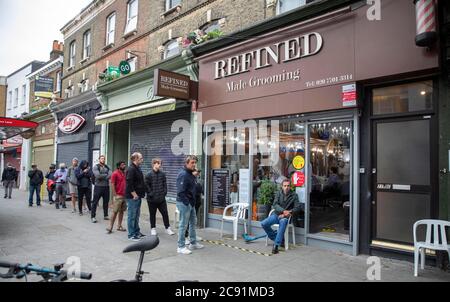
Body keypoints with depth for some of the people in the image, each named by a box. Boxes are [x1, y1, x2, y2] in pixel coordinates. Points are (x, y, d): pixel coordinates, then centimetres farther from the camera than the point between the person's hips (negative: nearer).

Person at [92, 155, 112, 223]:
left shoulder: (107, 167, 12)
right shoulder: (96, 167, -1)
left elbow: (110, 175, -4)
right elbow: (98, 175, -16)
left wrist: (102, 177, -13)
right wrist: (106, 175, -6)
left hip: (106, 186, 5)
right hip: (98, 186, -5)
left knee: (106, 201, 11)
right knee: (95, 202, 0)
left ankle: (105, 215, 22)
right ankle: (93, 216, 8)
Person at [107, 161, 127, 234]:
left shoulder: (125, 174, 13)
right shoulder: (115, 174, -7)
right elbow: (112, 185, -10)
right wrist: (115, 195, -14)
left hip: (124, 196, 7)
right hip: (118, 196, -6)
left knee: (122, 211, 10)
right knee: (115, 212, -3)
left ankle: (119, 226, 18)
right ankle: (111, 227, 4)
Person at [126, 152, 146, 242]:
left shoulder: (137, 168, 15)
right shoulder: (131, 169, -16)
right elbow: (129, 184, -23)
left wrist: (141, 193, 15)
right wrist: (134, 195, -20)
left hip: (138, 196, 10)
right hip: (132, 197, -10)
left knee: (136, 215, 17)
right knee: (132, 216, -1)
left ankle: (137, 232, 27)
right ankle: (131, 235, 7)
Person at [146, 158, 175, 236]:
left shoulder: (162, 174, 4)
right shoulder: (149, 175, -7)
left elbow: (165, 184, 9)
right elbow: (147, 185, -7)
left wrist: (164, 193, 1)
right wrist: (150, 194, -11)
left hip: (162, 198, 3)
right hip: (152, 199, -3)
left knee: (165, 213, 6)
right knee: (152, 214, 10)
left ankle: (168, 228, 17)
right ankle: (153, 229, 24)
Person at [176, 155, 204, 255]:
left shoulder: (190, 174, 11)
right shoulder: (183, 174, -19)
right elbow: (180, 192, -24)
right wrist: (187, 202, -21)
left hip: (191, 203, 10)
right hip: (184, 203, -10)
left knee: (193, 223, 18)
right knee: (183, 225, -1)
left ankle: (193, 243, 32)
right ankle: (181, 247, 10)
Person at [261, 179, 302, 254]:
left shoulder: (294, 195, 1)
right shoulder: (278, 193, 5)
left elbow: (298, 207, -5)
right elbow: (275, 205, -7)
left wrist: (289, 212, -19)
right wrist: (283, 211, -24)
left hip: (286, 216, -3)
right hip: (276, 214, 3)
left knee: (283, 222, -38)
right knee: (264, 223, -19)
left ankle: (276, 245, -36)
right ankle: (276, 238, 1)